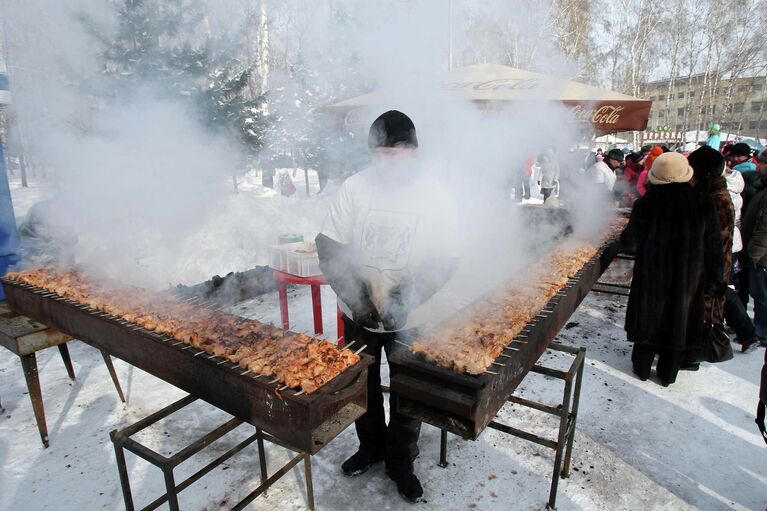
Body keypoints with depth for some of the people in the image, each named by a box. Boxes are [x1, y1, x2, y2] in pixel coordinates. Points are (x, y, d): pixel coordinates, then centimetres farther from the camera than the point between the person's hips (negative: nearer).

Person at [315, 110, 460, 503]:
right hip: (359, 314, 2)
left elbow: (445, 260, -8)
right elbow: (328, 248, -7)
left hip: (409, 320, -1)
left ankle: (401, 462, 38)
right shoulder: (355, 187, -7)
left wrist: (407, 296, -22)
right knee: (362, 387, 19)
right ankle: (371, 447, 45)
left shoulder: (435, 196, -9)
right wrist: (355, 295, -19)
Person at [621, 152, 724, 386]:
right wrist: (714, 280, 8)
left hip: (651, 278, -1)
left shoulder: (645, 205, -16)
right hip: (688, 281, 2)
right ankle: (667, 374, 30)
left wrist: (625, 234, 9)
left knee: (649, 320, 16)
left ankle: (642, 368, 31)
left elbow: (630, 245, -12)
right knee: (678, 323, 16)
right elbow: (714, 249, -3)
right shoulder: (704, 205, -9)